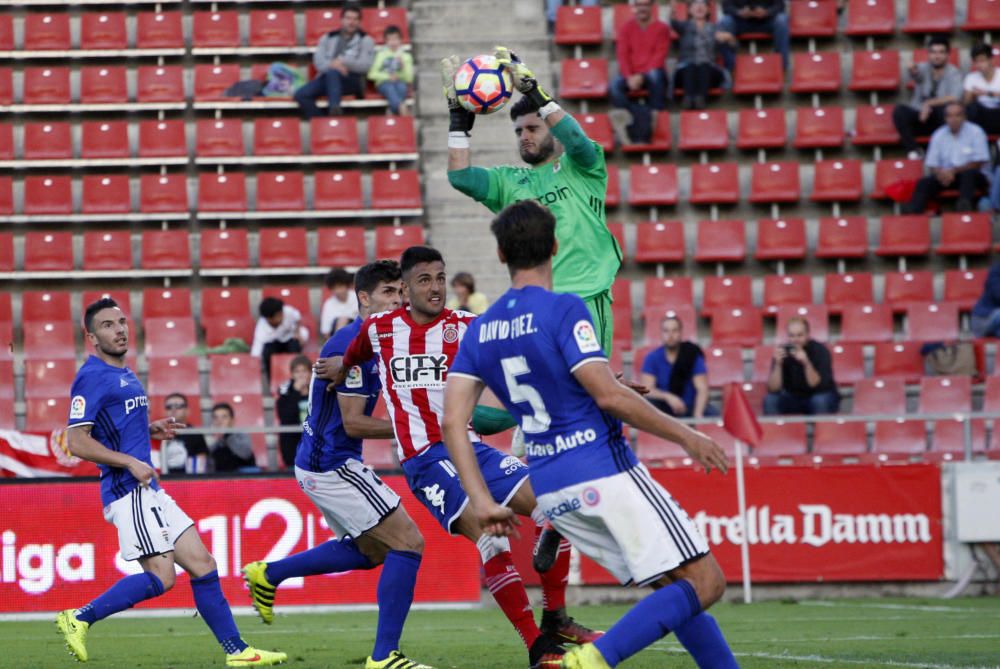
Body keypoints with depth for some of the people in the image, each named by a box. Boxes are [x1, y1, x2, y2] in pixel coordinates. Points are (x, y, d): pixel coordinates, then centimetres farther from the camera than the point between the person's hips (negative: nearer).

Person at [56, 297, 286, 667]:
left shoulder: (124, 374, 19)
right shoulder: (93, 377, -10)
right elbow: (76, 441, -17)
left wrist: (151, 430, 12)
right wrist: (131, 463, -20)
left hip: (148, 491, 10)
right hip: (128, 491, -10)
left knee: (202, 564, 6)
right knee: (161, 576, -14)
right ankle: (80, 618, -4)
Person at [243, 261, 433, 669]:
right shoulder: (353, 344, -19)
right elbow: (353, 423, -20)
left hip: (324, 463, 10)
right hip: (331, 465, -10)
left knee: (370, 550, 25)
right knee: (408, 543, -12)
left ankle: (268, 574, 30)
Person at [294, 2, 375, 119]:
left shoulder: (366, 40, 12)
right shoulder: (328, 38, 20)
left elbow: (365, 65, -2)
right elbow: (318, 61, 5)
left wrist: (343, 62, -14)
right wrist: (333, 65, -16)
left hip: (352, 80, -4)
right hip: (327, 77, 4)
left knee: (332, 73, -39)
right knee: (301, 94, -23)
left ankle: (334, 108, -58)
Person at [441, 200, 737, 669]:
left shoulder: (479, 330, 8)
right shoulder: (563, 309, -10)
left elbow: (453, 421, 0)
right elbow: (608, 395, -16)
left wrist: (482, 502, 0)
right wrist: (686, 436, -7)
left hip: (549, 489, 7)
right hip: (605, 472, -7)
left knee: (676, 590, 16)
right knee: (705, 582, -6)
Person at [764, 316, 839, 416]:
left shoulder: (819, 350, -18)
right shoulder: (783, 351, -12)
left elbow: (817, 385, -26)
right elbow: (773, 389, -19)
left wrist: (807, 363, -41)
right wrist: (778, 364, -33)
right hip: (793, 399, 2)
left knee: (820, 401, -35)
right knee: (770, 400, -24)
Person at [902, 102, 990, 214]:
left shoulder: (975, 132, -4)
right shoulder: (939, 135, 7)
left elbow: (979, 162, -7)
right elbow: (932, 165, 8)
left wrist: (953, 171, -15)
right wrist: (940, 173, -17)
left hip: (972, 176, -3)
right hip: (946, 175, 3)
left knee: (969, 173, -38)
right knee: (924, 182, -23)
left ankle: (965, 204, -60)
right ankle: (913, 211, -42)